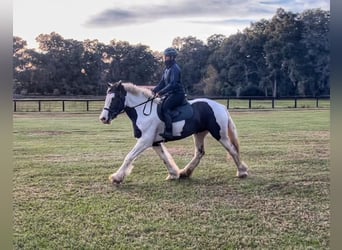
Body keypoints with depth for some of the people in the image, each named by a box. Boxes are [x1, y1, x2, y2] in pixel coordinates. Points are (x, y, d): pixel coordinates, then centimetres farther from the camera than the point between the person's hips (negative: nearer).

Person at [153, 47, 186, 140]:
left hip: (177, 94, -10)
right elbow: (162, 83, 16)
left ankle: (168, 132, -33)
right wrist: (154, 91, 2)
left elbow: (172, 84, -23)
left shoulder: (175, 68, -13)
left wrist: (160, 92, -28)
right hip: (170, 94, 10)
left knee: (165, 107, -28)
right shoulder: (167, 69, 16)